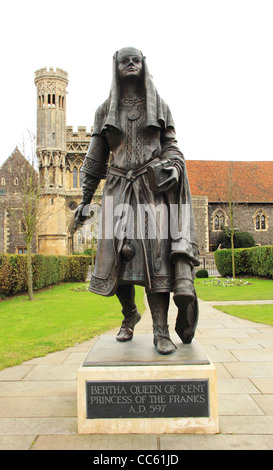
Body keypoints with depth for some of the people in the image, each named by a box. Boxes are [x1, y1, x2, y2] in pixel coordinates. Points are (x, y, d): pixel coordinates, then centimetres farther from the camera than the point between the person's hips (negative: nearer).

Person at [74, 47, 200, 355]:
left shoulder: (159, 107, 13)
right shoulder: (105, 111, 13)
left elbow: (171, 144, 14)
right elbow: (96, 159, 13)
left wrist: (173, 164, -10)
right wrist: (85, 200, 11)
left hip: (153, 187, -1)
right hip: (119, 189, 1)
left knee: (155, 253, -12)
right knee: (118, 254, -6)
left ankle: (161, 330, -8)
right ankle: (129, 315, 20)